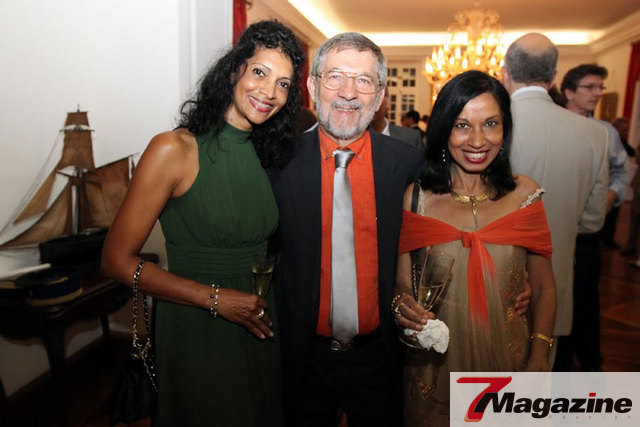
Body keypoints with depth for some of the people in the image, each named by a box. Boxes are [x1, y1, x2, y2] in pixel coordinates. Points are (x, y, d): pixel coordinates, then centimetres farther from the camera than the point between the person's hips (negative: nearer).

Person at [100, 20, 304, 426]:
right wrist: (216, 298, -18)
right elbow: (118, 260, -14)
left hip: (258, 327, 6)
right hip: (196, 332, -5)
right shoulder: (174, 149, -16)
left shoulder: (266, 155, 1)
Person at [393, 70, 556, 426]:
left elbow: (544, 288, 1)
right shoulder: (416, 197, -9)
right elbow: (402, 283, -6)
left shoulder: (524, 193, -5)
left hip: (508, 361, 2)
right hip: (434, 365, -1)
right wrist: (402, 303, -26)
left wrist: (539, 355, -8)